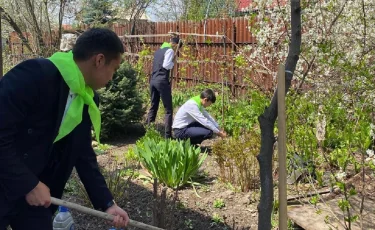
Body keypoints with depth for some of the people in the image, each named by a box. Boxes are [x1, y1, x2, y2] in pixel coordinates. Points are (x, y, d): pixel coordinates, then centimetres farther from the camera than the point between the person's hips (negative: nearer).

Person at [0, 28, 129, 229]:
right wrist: (29, 185, -20)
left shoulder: (87, 100, 0)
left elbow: (84, 154, 6)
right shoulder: (35, 74, -23)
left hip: (35, 187, 7)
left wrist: (107, 203, 3)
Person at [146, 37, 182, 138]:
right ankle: (168, 135, -5)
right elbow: (166, 65, -16)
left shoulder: (158, 50, 21)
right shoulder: (170, 50, -4)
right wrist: (173, 63, 3)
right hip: (162, 81, -8)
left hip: (153, 80, 8)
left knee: (153, 107, 15)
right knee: (168, 110, -3)